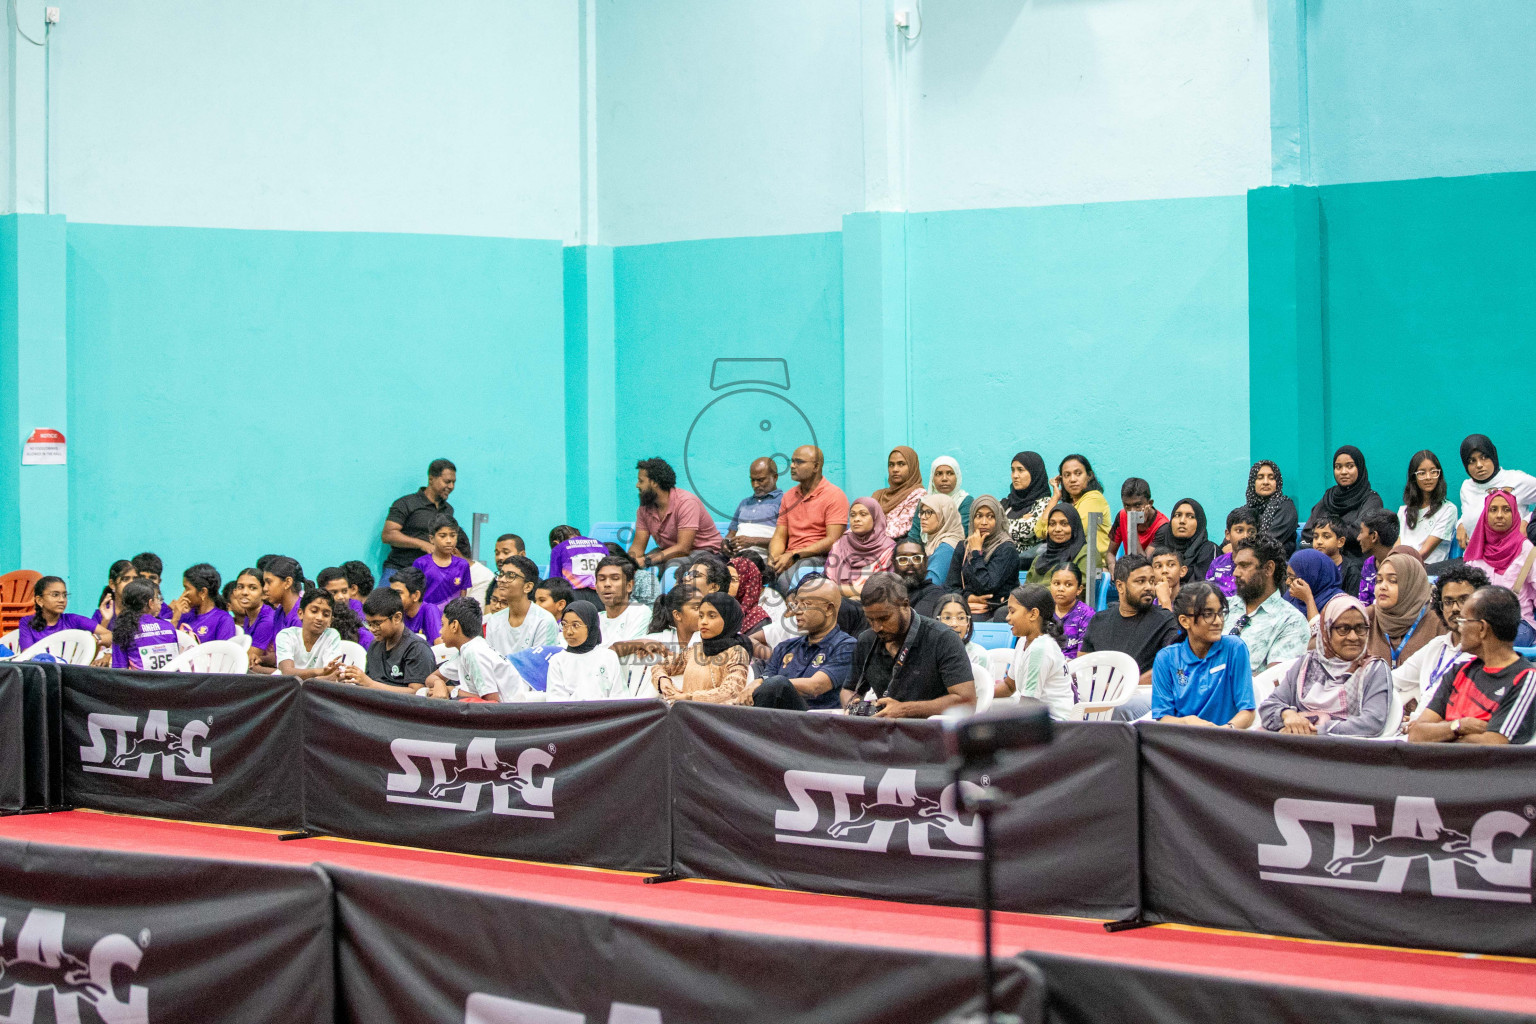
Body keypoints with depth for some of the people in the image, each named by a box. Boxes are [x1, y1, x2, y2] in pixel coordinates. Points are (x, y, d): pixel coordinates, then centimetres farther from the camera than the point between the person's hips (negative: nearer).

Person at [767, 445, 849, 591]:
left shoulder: (835, 496, -1)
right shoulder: (788, 496, 20)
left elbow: (832, 540, -11)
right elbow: (779, 537, 17)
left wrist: (794, 556, -16)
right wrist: (773, 558, -7)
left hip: (820, 557, -6)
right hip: (791, 559, 6)